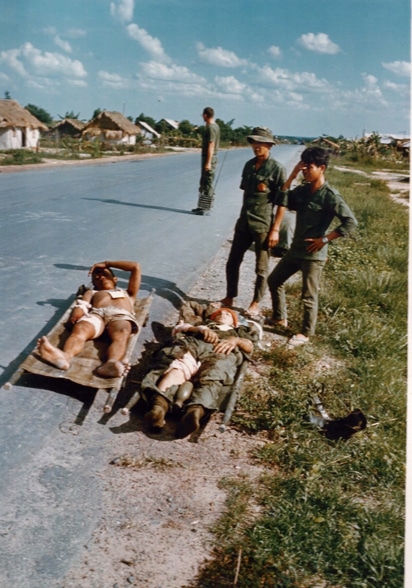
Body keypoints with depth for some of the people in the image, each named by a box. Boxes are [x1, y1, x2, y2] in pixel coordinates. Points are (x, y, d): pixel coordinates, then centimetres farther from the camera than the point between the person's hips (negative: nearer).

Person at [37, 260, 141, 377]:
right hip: (96, 314, 1)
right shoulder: (92, 292, 43)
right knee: (80, 329, -35)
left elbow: (136, 267, 38)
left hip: (121, 316, -1)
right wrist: (77, 312, -5)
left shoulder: (128, 294, 44)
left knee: (121, 334, -38)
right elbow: (82, 305, 20)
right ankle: (65, 356, -66)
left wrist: (106, 264, 40)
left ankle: (111, 364, -69)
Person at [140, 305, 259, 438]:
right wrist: (201, 329, 6)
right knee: (177, 368, -36)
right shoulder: (204, 323, 46)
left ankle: (195, 412, -67)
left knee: (211, 377, -37)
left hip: (220, 350, -1)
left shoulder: (240, 331, 46)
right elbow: (181, 327, 25)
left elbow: (249, 347, 24)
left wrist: (236, 340, 3)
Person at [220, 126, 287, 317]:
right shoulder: (249, 165, 7)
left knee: (261, 268, 8)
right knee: (232, 262, 11)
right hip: (243, 222, 6)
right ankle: (229, 298, 27)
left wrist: (275, 229, -15)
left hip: (263, 225, -6)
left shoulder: (277, 169, -12)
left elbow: (282, 202, -12)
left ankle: (255, 304, 22)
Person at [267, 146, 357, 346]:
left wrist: (325, 239, -18)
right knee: (274, 280, 19)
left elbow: (350, 222, -19)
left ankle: (306, 333, 21)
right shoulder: (303, 189, 4)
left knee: (308, 296, 4)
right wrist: (291, 177, -7)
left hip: (313, 254, -8)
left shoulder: (330, 195, -18)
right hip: (295, 249, 8)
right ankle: (279, 317, 36)